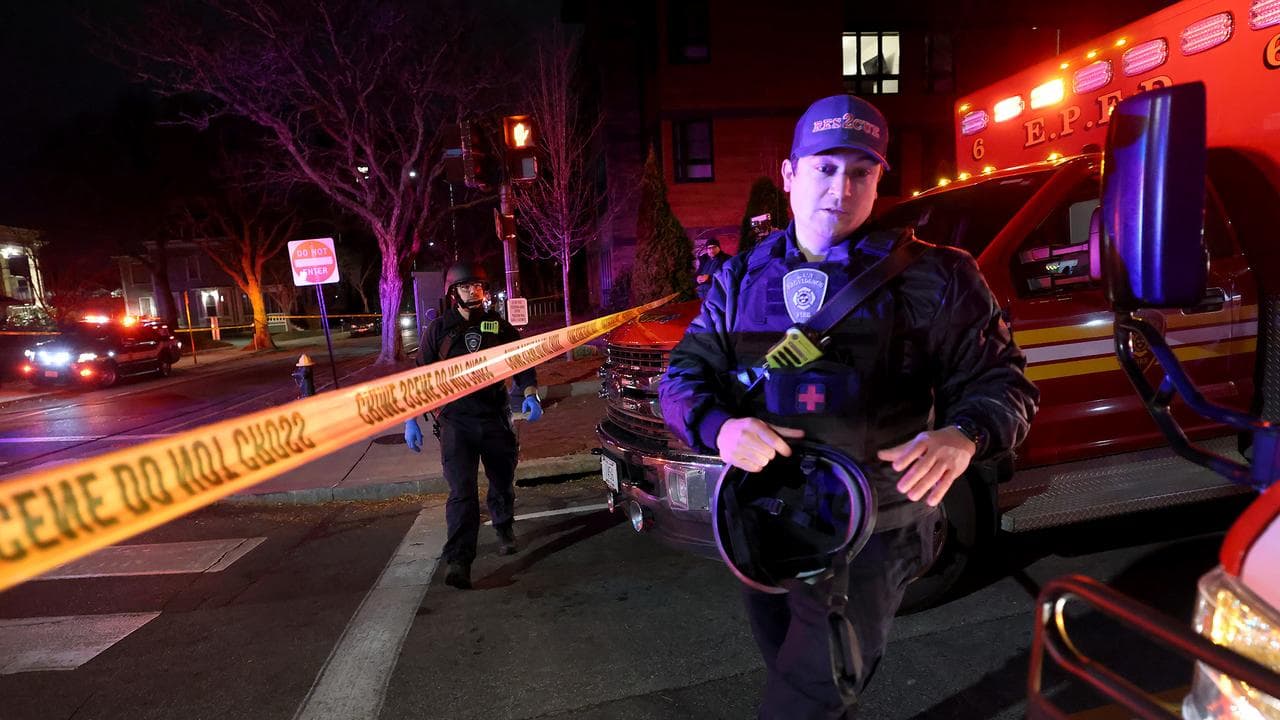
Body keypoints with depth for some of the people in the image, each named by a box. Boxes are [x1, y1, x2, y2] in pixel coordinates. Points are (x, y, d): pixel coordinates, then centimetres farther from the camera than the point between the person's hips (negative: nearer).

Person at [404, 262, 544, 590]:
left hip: (496, 418, 2)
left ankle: (504, 528, 43)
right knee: (462, 492, -12)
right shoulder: (439, 329, 2)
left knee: (503, 483, 16)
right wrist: (410, 419, -1)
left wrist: (530, 394, -10)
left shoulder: (499, 325, 6)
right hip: (455, 421, -2)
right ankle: (458, 561, -10)